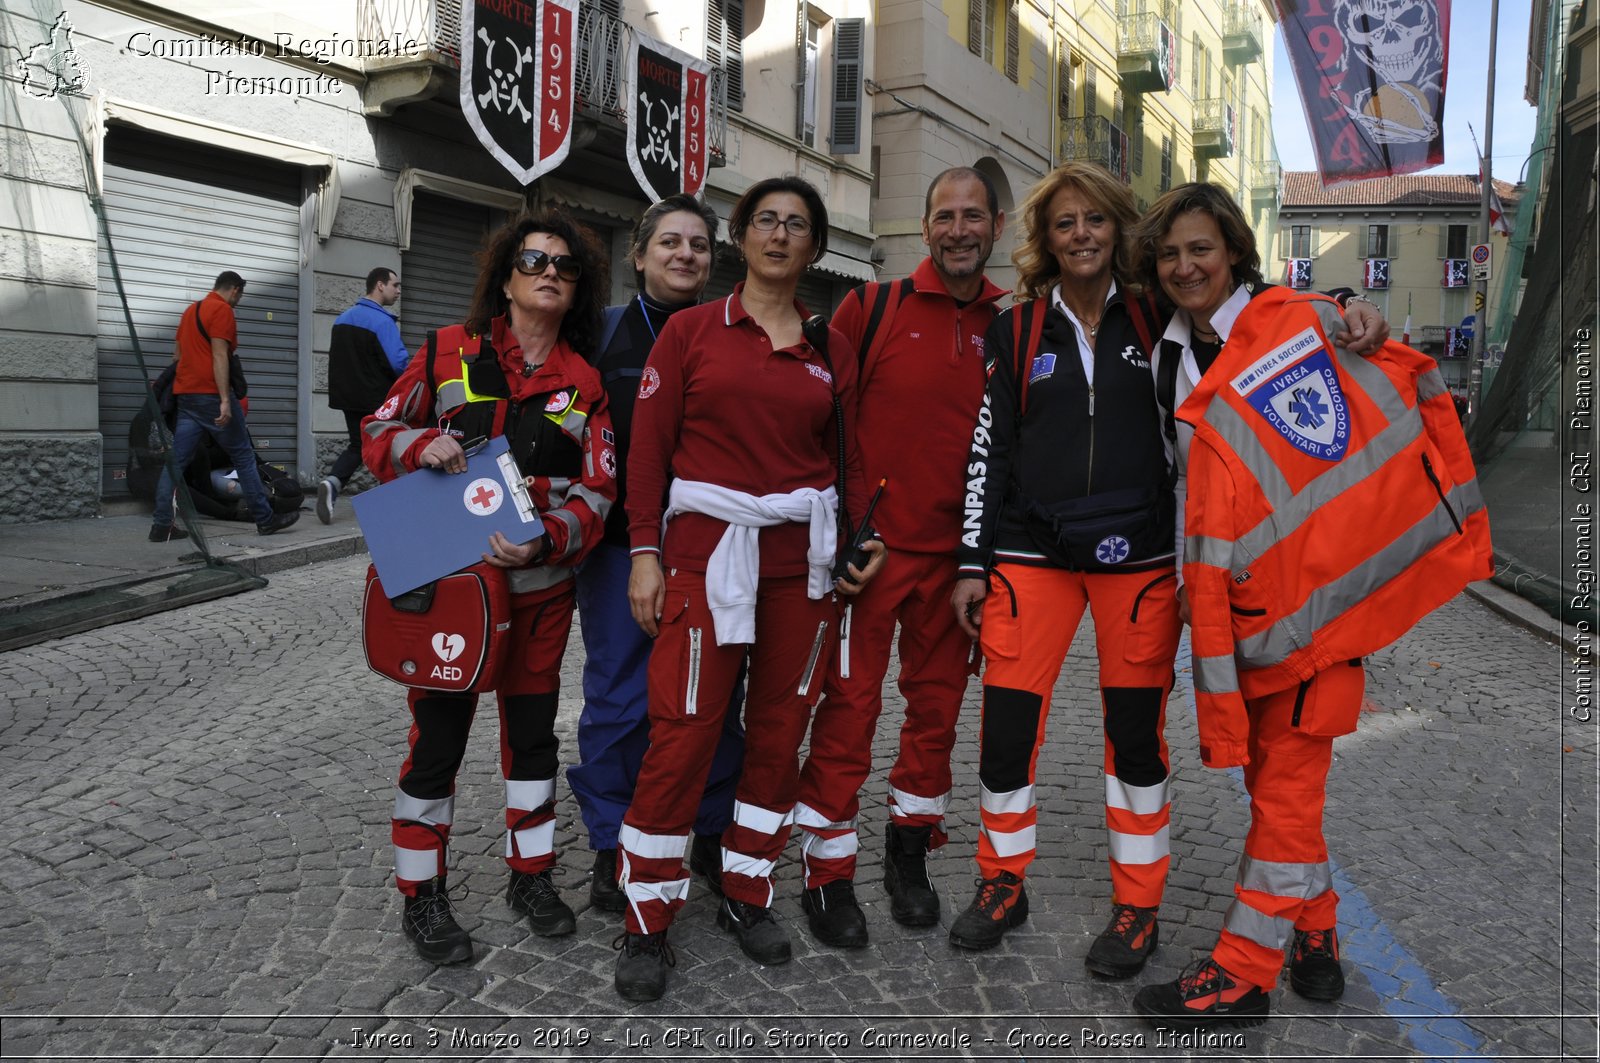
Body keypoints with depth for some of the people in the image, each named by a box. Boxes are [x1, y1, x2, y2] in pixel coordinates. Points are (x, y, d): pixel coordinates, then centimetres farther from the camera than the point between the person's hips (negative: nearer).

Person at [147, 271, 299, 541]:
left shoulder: (191, 310, 20)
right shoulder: (222, 310, -7)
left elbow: (179, 353, 25)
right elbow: (219, 356, -17)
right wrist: (225, 400, -21)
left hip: (185, 394, 8)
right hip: (211, 395, -8)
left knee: (177, 460, 3)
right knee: (243, 456, 0)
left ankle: (161, 525, 0)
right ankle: (265, 519, 5)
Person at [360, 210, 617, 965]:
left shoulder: (585, 384, 4)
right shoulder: (447, 352, 0)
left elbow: (595, 493, -1)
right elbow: (378, 430, 6)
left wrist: (545, 543, -20)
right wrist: (420, 445, -17)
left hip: (540, 587, 3)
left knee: (533, 732, 14)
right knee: (436, 739, 4)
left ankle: (530, 874, 33)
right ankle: (421, 896, 22)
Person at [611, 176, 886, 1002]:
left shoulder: (831, 349, 11)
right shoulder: (690, 329, 4)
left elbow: (848, 458, 12)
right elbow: (648, 446, 0)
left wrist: (867, 536, -2)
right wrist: (645, 552, -6)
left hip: (803, 559, 4)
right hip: (708, 551, -3)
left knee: (780, 730, 9)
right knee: (683, 733, -6)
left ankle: (746, 894, 27)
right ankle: (646, 923, 10)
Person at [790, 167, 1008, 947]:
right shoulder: (872, 307, -2)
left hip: (955, 553, 4)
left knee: (937, 703, 13)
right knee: (850, 706, 1)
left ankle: (909, 852, 31)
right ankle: (828, 872, 15)